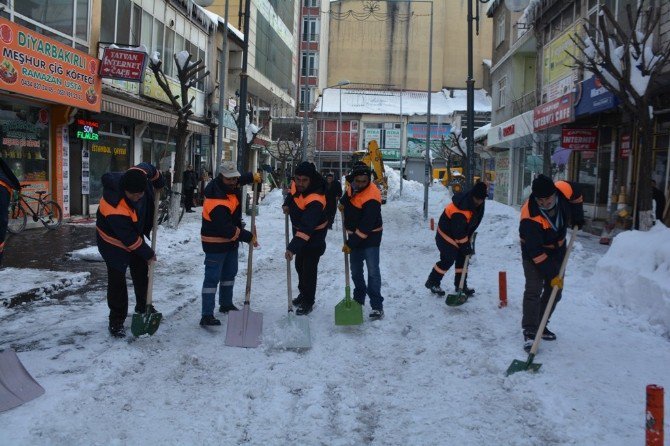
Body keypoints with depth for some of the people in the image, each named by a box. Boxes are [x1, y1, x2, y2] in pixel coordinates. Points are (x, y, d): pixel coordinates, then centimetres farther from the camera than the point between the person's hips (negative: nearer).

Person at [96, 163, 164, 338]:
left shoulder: (140, 175, -25)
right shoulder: (114, 206, -40)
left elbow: (149, 168, 3)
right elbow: (129, 238, -31)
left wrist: (159, 184, 15)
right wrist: (148, 253, -22)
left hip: (135, 234, 7)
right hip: (114, 241, -7)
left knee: (142, 274, 18)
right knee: (117, 281, -5)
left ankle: (143, 307, 38)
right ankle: (116, 321, 9)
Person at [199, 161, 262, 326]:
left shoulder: (228, 185, -4)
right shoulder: (217, 202, -32)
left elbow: (240, 180, 22)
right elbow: (227, 229, -33)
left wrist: (253, 176, 7)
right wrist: (248, 237, -27)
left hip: (231, 241, 10)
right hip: (215, 244, -10)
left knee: (229, 274, 22)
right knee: (212, 278, -9)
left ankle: (226, 304, 40)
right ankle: (207, 315, -6)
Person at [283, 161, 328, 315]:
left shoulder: (315, 201, -39)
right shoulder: (296, 185, -15)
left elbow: (306, 228, -46)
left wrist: (292, 248, -54)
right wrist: (287, 204, -8)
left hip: (314, 235, -8)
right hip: (298, 230, 8)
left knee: (309, 268, -5)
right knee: (299, 264, 22)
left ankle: (308, 302, 13)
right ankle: (303, 293, 42)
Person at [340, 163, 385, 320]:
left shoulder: (372, 197, -27)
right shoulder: (352, 186, -4)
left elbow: (366, 226, -28)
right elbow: (347, 199, 21)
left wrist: (350, 244, -24)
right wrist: (343, 203, -4)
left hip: (370, 237, -7)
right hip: (354, 236, 8)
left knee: (373, 272, -9)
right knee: (355, 271, 16)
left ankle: (377, 306, -3)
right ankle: (359, 298, 32)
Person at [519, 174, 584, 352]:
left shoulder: (564, 190, -24)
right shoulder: (529, 216, -36)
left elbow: (576, 195, 5)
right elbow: (536, 252, -32)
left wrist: (577, 217, 5)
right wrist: (551, 274, -30)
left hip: (558, 249, 6)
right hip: (533, 252, -6)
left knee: (555, 291, 10)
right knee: (533, 290, -17)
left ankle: (541, 324, 24)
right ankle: (529, 332, -13)